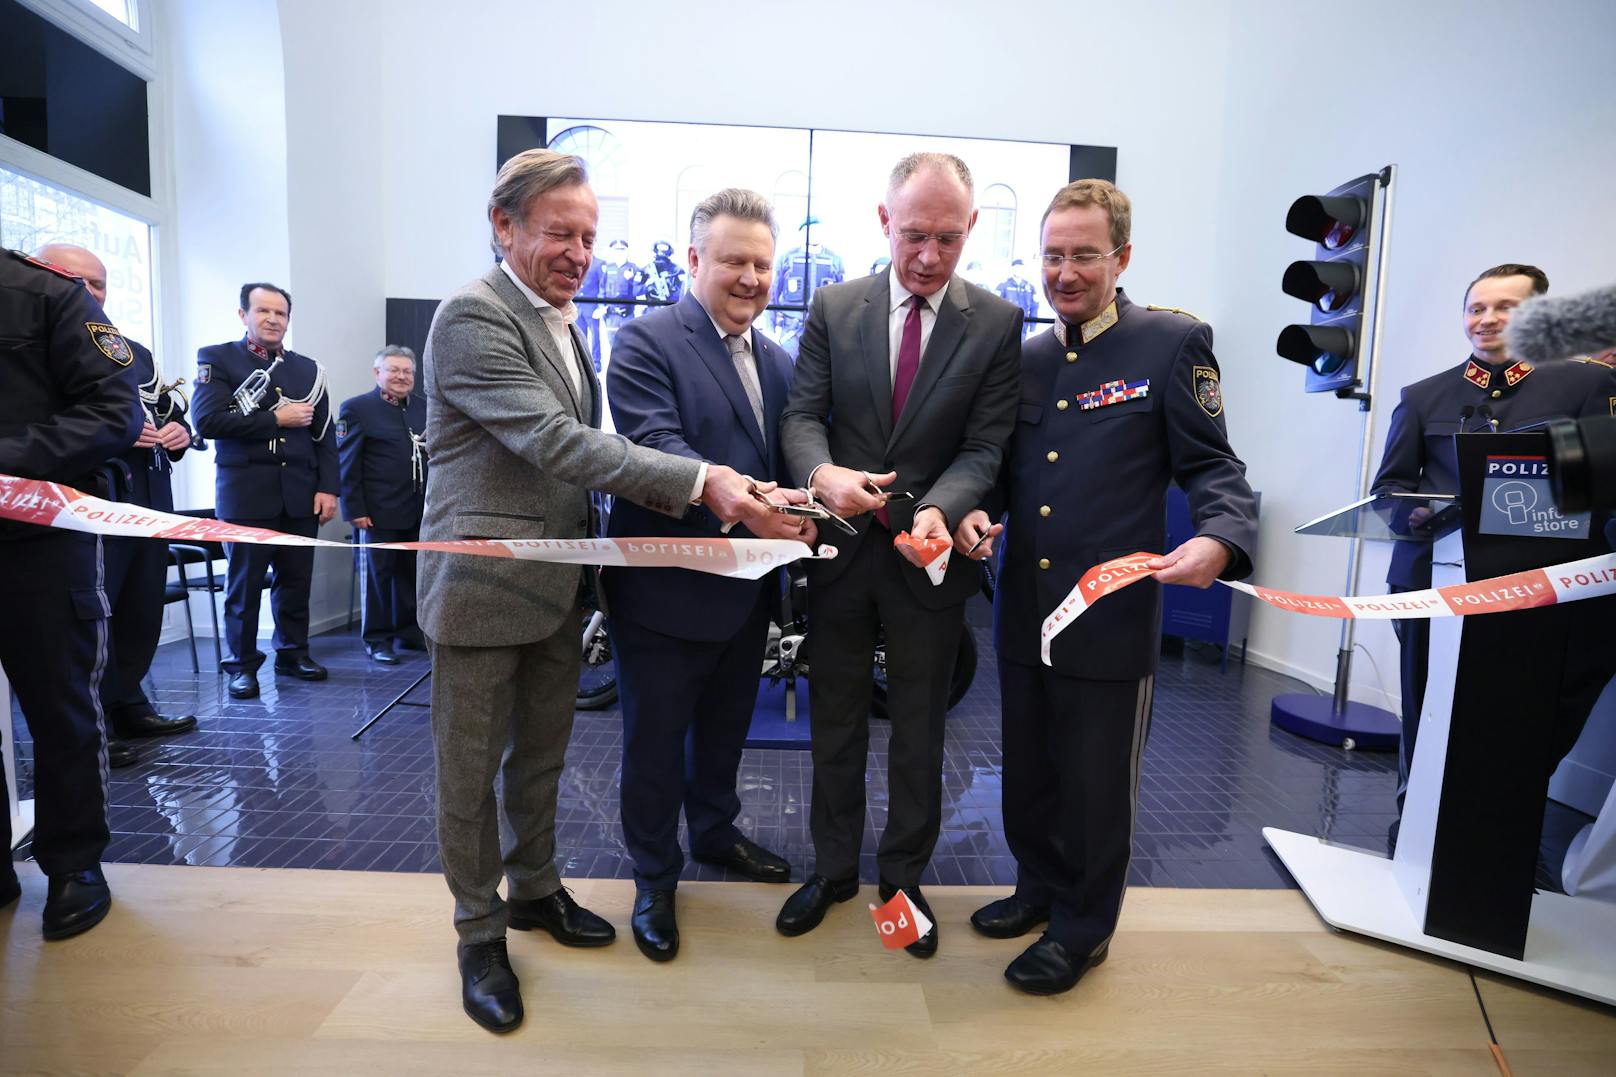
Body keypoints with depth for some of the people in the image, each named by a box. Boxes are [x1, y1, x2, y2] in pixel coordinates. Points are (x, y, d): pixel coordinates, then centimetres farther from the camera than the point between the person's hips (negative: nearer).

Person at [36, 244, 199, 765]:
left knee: (142, 614, 14)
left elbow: (172, 410, 23)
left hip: (149, 502, 7)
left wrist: (178, 431, 1)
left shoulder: (135, 352, 20)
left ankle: (128, 707, 27)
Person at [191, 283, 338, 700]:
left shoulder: (308, 368, 14)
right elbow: (207, 420, -11)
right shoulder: (217, 359, 4)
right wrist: (276, 419, -12)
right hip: (246, 492, -3)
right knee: (244, 583, 4)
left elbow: (324, 435, 10)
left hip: (300, 493, 3)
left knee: (296, 579, 8)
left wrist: (328, 487, 0)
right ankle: (243, 663, 15)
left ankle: (293, 652, 23)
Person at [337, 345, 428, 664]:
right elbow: (347, 464, -6)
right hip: (379, 511, -5)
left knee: (413, 574, 12)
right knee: (378, 574, 5)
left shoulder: (424, 407, 12)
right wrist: (354, 510, -11)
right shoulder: (356, 408, -3)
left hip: (421, 509, 5)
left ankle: (409, 631, 25)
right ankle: (377, 639, 16)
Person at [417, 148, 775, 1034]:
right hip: (483, 584, -8)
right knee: (471, 769, 9)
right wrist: (698, 482, -31)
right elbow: (556, 443, -26)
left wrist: (656, 489, 1)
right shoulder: (473, 317, -16)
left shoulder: (561, 320, 12)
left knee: (541, 754, 20)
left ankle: (534, 888, 39)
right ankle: (480, 933, 27)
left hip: (557, 583, 8)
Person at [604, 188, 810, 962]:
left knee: (725, 727, 24)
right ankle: (654, 878, 31)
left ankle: (715, 832, 48)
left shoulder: (779, 361, 11)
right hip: (665, 588, -6)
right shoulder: (646, 342, -11)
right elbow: (657, 446, -24)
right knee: (655, 741, 11)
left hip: (749, 587, 7)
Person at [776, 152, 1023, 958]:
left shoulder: (997, 324, -3)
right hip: (842, 550, 2)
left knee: (919, 730, 14)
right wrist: (822, 473, -26)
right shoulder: (833, 308, 1)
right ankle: (833, 869, 37)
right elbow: (802, 413, -4)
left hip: (930, 558, -1)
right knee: (835, 723, 15)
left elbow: (985, 447, -8)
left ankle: (903, 876, 36)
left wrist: (938, 508, -27)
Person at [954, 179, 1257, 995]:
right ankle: (1040, 887, 43)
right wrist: (979, 512, -6)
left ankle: (1082, 927, 32)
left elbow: (1209, 464, -6)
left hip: (1111, 614, -5)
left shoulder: (1172, 343, -5)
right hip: (1024, 610, 6)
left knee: (1096, 782, 10)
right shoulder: (1026, 357, 11)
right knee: (1027, 768, 20)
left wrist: (1219, 538, -25)